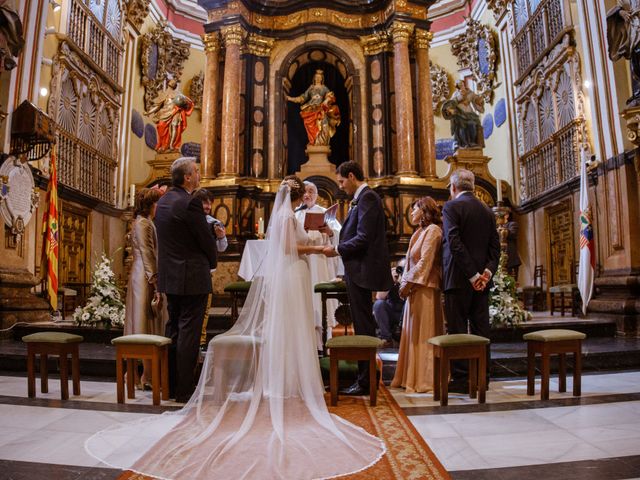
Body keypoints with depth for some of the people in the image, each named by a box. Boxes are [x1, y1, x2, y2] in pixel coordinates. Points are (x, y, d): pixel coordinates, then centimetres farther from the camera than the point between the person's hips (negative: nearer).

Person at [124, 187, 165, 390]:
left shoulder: (145, 222, 19)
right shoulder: (143, 223, -11)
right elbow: (147, 256, -17)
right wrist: (155, 285, -20)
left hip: (144, 278, 10)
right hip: (145, 279, -10)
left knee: (147, 327, 11)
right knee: (147, 327, -6)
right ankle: (146, 376, 1)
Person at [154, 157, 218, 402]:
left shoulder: (163, 200, 10)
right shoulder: (190, 203, -17)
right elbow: (207, 239, -13)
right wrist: (212, 263, 7)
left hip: (170, 275, 9)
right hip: (191, 277, -9)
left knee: (173, 329, 16)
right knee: (189, 332, -2)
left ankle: (169, 386, 26)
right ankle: (183, 390, 6)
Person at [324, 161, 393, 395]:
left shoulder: (367, 197, -14)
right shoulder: (362, 198, 16)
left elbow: (363, 238, -22)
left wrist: (336, 250, -13)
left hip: (362, 271, -10)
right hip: (358, 270, 10)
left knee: (363, 326, -2)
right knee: (363, 325, 16)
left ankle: (365, 382, 8)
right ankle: (367, 376, 27)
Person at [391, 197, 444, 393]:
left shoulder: (432, 230, -8)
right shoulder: (422, 231, 20)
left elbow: (425, 262, -17)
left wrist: (408, 283, -16)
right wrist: (406, 283, 9)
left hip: (424, 288, -9)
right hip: (415, 288, 9)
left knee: (422, 334, -4)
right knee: (413, 334, 10)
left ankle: (423, 379, 3)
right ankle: (412, 376, 17)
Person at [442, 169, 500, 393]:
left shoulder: (451, 207, -7)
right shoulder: (487, 210, 13)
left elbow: (454, 243, -17)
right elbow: (495, 246, 8)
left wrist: (472, 275, -14)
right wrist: (487, 271, -1)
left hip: (459, 279, -7)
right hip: (481, 278, 7)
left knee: (457, 330, -1)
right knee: (480, 329, 12)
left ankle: (461, 379, 3)